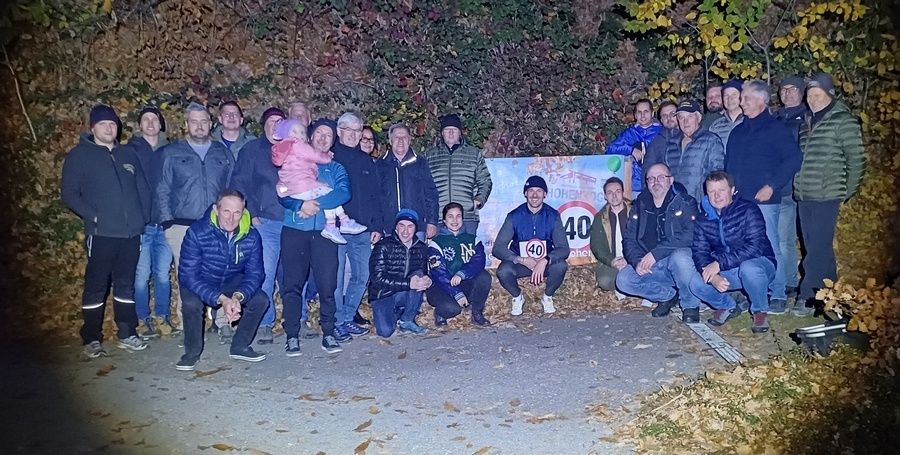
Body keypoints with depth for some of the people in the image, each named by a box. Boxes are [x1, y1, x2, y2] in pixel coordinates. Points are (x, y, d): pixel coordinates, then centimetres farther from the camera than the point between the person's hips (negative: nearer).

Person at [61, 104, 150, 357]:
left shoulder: (128, 154, 15)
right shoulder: (79, 155, 2)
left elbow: (143, 189, 18)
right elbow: (69, 194, -2)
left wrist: (144, 218, 6)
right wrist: (93, 217, -11)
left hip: (131, 233, 4)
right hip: (101, 234, -4)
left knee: (126, 285, 11)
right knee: (96, 286, 0)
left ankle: (127, 334, 20)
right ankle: (91, 340, 10)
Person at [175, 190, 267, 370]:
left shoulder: (252, 236, -19)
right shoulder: (197, 232, -28)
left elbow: (255, 273, -15)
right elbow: (188, 275, -29)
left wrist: (238, 297, -36)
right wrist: (221, 299, -39)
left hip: (232, 282, 3)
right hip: (200, 282, -3)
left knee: (260, 299, -18)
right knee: (191, 304, -31)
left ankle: (239, 347, 3)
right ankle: (192, 352, -5)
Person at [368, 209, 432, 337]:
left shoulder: (421, 248, 3)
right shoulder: (383, 246, -13)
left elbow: (424, 273, 7)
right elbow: (377, 278, -21)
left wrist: (426, 281, -21)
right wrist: (409, 283, -30)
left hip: (406, 296, 4)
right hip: (383, 295, -4)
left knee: (419, 275, -26)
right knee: (385, 331, -29)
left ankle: (406, 321, -11)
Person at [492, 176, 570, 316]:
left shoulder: (553, 216, -10)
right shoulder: (514, 216, -12)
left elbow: (564, 248, -16)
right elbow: (497, 248, -15)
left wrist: (545, 261, -36)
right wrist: (523, 260, -29)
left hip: (546, 263, 1)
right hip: (520, 262, -1)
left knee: (561, 266, -31)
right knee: (503, 271, -32)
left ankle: (547, 297, 1)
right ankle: (517, 297, 3)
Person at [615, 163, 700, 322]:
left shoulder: (685, 202, -4)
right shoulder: (639, 206, 9)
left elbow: (691, 235, -20)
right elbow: (629, 239, 6)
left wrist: (656, 252, -25)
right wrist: (637, 262, -15)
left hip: (681, 256, -4)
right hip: (651, 266, 5)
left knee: (679, 256, -37)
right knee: (623, 280, -17)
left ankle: (691, 306, -13)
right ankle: (667, 295, 6)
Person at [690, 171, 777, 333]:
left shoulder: (748, 210, -15)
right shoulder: (704, 221, 0)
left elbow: (755, 247, -26)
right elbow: (699, 252, -6)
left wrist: (720, 263, -30)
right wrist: (713, 276, -27)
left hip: (759, 263, -4)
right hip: (725, 272, 5)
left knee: (749, 268, -39)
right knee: (696, 283, -20)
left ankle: (760, 311, -8)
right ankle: (728, 307, 11)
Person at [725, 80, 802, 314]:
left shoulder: (775, 128, -3)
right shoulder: (738, 130, 17)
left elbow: (793, 159, -9)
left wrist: (772, 186, -14)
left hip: (763, 200, -6)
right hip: (738, 200, 6)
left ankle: (778, 295, 4)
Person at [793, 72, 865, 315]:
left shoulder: (844, 121, -4)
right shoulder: (807, 122, 15)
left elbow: (856, 160, -5)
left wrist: (846, 193, -4)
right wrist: (798, 187, 11)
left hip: (827, 196, -7)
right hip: (804, 196, 7)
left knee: (818, 248, -6)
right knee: (816, 248, 12)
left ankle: (807, 296, -1)